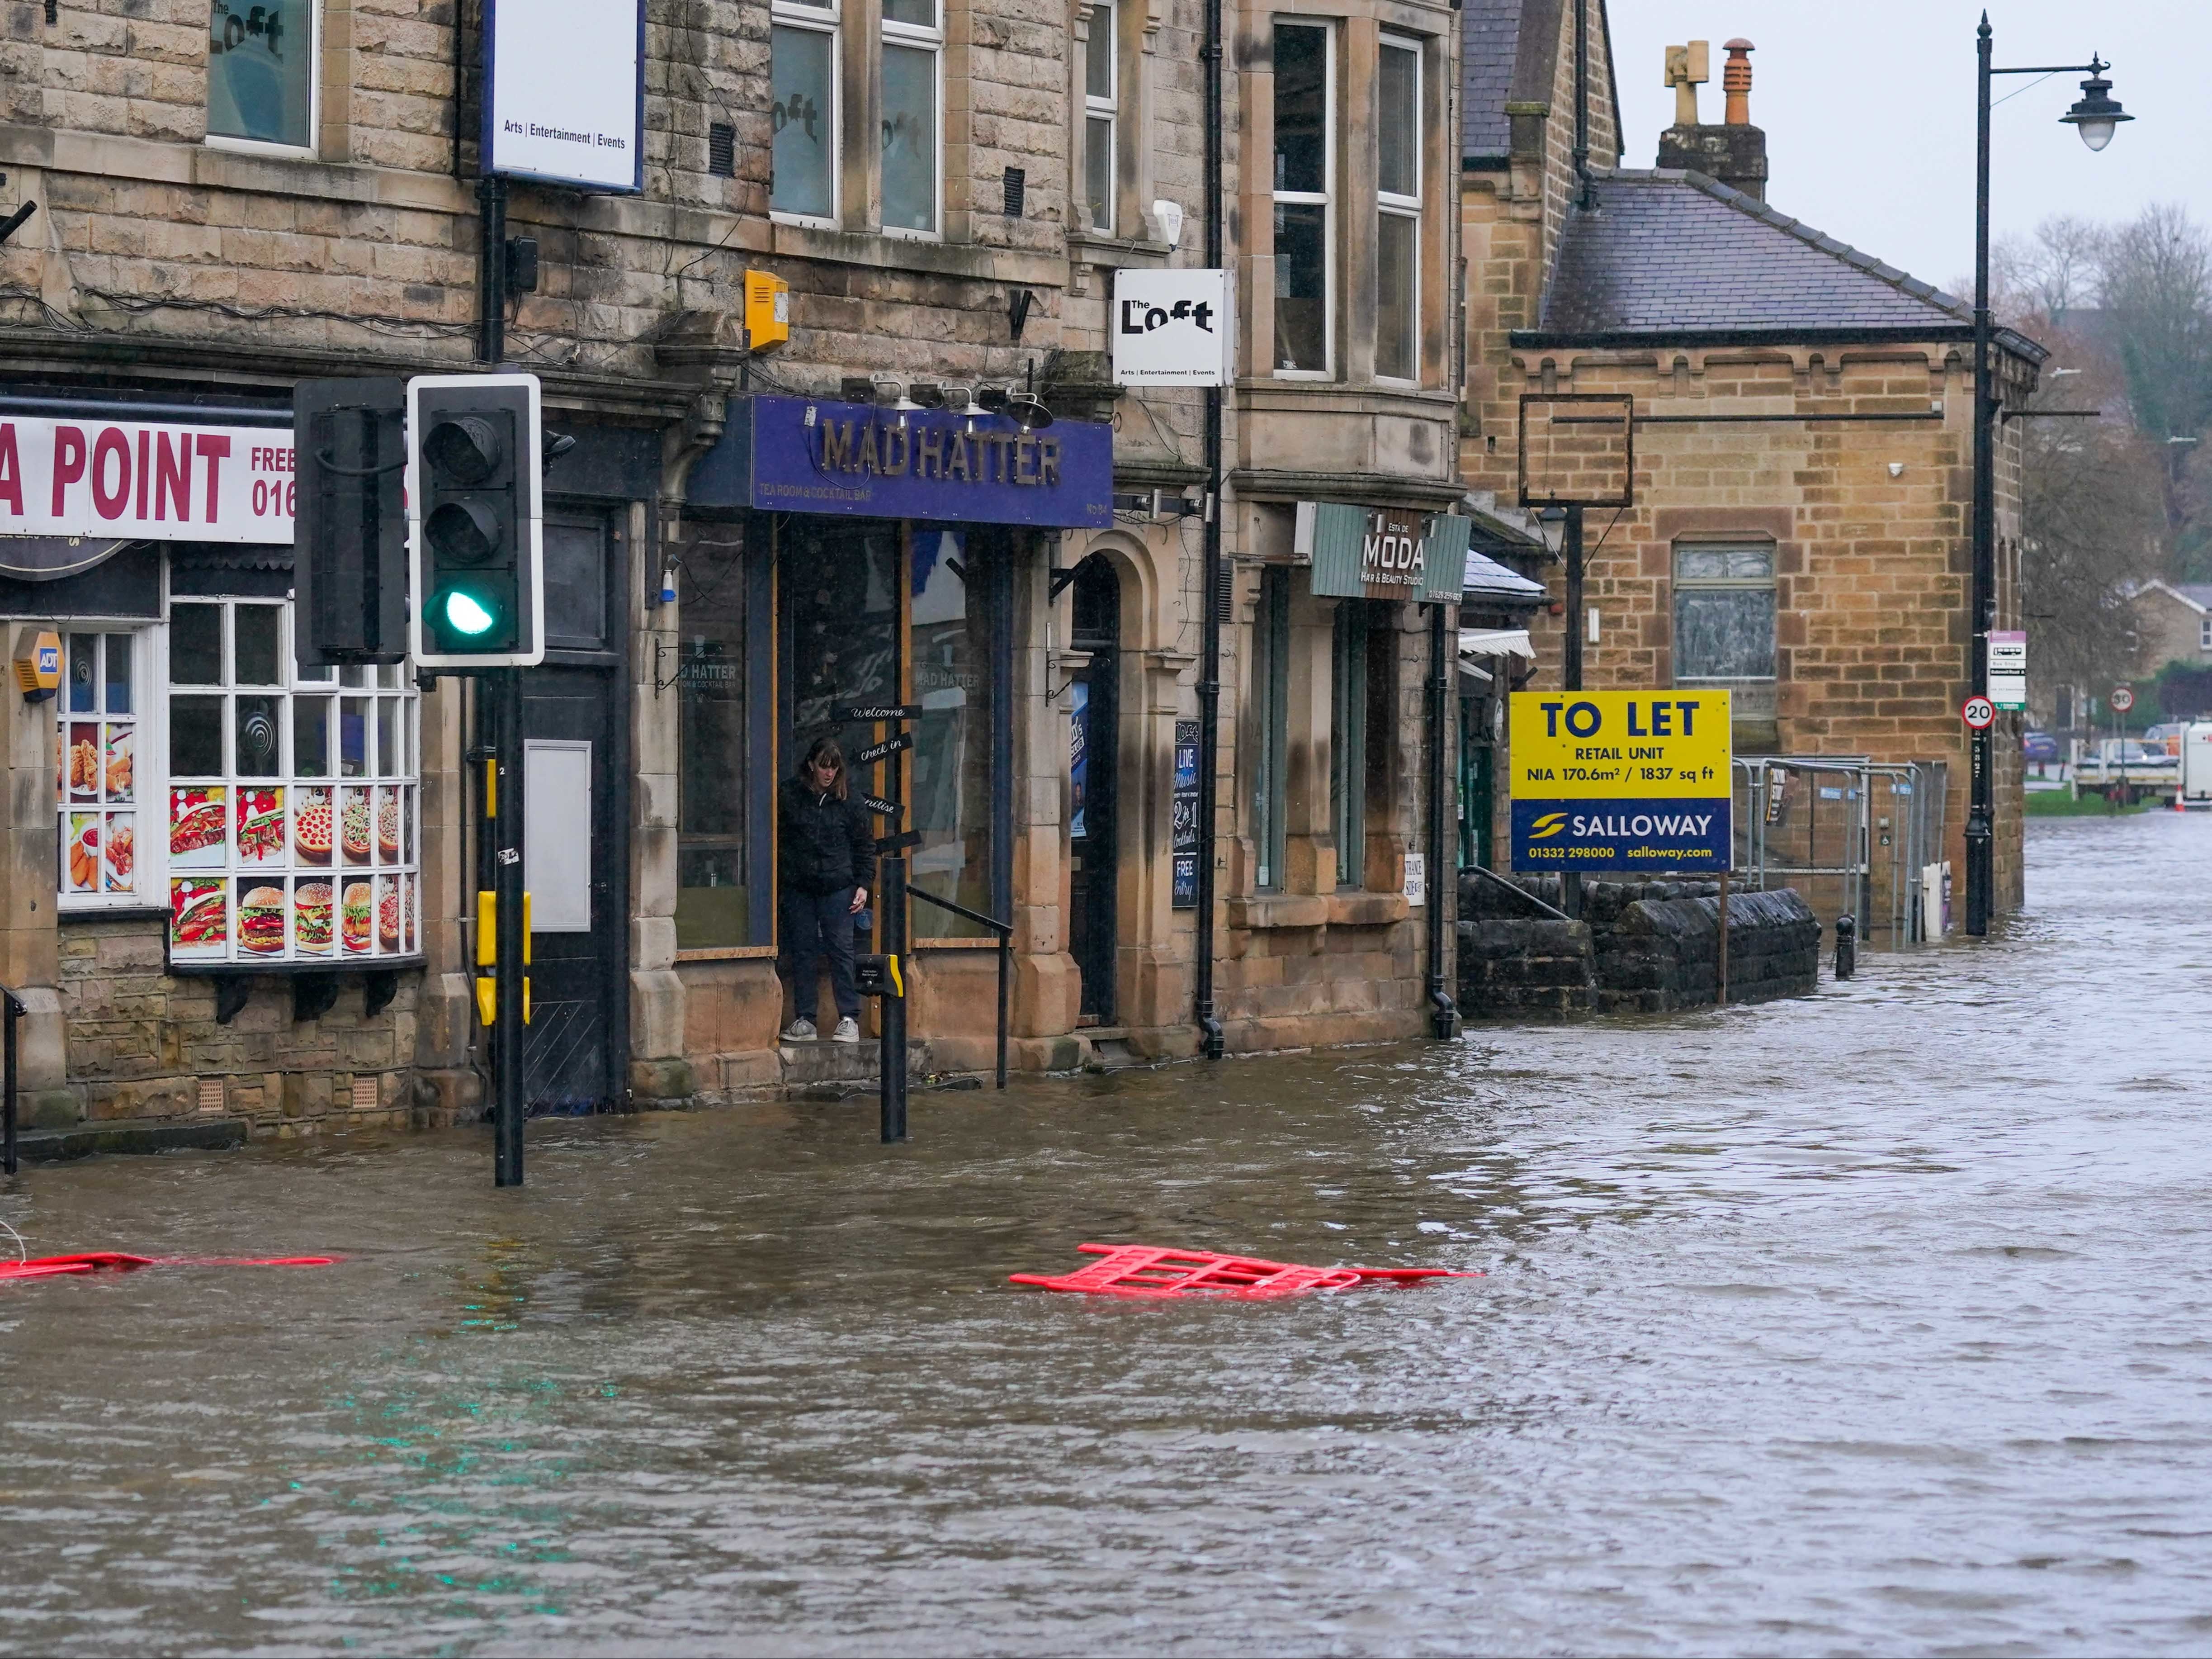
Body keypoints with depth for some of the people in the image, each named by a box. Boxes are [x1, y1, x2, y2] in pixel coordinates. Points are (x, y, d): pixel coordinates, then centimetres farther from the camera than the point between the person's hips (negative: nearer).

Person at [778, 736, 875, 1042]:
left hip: (838, 887, -1)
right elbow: (778, 839, 7)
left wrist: (863, 884, 4)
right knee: (803, 952, 4)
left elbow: (865, 845, 9)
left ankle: (849, 1019, 1)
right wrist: (782, 872, -1)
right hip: (799, 888, 1)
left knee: (841, 951, -3)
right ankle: (804, 1020, 9)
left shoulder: (848, 801, 3)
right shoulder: (789, 795, 2)